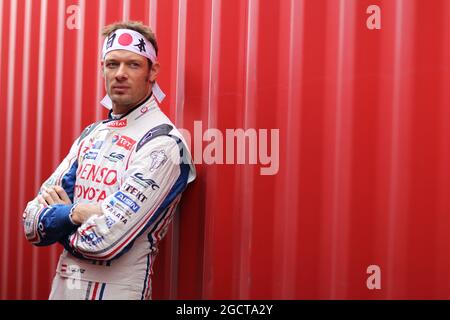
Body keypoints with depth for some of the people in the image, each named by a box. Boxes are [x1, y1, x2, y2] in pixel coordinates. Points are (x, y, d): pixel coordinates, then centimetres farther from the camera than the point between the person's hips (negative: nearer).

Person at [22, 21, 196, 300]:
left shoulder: (162, 143, -15)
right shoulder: (90, 136, 8)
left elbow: (104, 240, -24)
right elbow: (32, 225, 4)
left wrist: (58, 215, -5)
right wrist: (76, 213, -15)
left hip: (116, 289, -7)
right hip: (63, 283, 7)